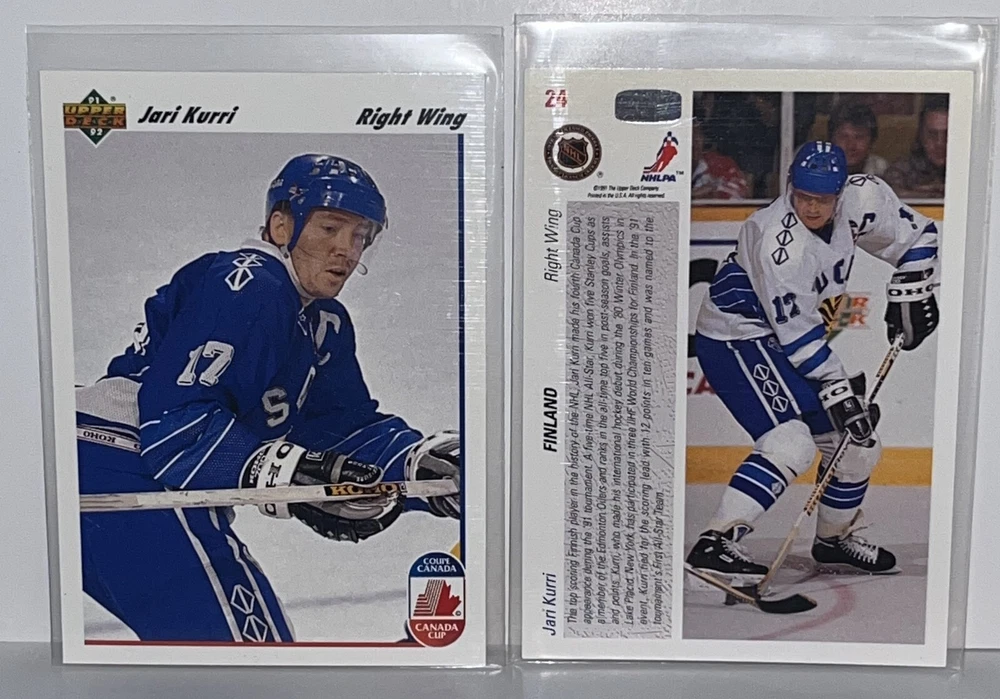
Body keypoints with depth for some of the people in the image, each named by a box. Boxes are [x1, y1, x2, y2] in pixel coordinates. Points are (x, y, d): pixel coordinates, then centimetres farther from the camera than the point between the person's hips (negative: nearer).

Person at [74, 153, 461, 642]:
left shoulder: (325, 325, 13)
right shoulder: (243, 287, -18)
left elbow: (347, 425, 7)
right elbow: (173, 419, -26)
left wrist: (427, 465, -10)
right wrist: (289, 476, -33)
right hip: (125, 478, -10)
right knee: (248, 635, -13)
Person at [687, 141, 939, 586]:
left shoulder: (862, 198, -9)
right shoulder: (776, 240, -29)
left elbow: (916, 235, 8)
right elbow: (795, 332, -26)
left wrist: (909, 293, -2)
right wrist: (838, 390, -25)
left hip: (783, 341, 8)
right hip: (733, 338, -8)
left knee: (857, 437, 12)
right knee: (791, 441, -27)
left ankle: (835, 539, 33)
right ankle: (714, 545, -29)